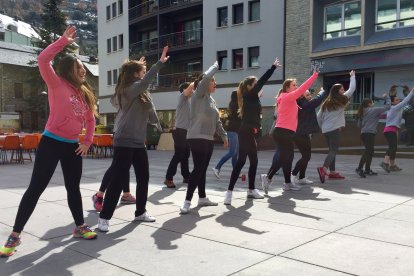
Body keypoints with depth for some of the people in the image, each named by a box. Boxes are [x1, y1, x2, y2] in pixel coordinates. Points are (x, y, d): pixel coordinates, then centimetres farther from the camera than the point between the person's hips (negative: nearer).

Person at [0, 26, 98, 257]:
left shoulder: (84, 93, 10)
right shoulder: (57, 84, -6)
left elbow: (90, 119, 17)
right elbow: (43, 60, -21)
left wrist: (88, 141, 7)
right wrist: (64, 41, -18)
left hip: (73, 146, 6)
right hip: (51, 143, -6)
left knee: (73, 187, 15)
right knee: (36, 188, -3)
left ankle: (80, 227, 29)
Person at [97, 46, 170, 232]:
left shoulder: (141, 92, 14)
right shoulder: (128, 90, -13)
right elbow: (146, 81, -30)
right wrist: (160, 62, -32)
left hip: (138, 142, 9)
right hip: (124, 142, -9)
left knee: (143, 177, 13)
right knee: (118, 180, -7)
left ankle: (140, 212, 27)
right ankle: (104, 217, 3)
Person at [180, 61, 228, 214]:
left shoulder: (211, 99, 18)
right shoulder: (198, 95, -7)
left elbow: (217, 121, 23)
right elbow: (206, 77, -22)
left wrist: (223, 135, 21)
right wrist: (216, 65, -7)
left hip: (209, 139, 9)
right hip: (197, 138, -9)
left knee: (202, 169, 14)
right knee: (198, 169, -12)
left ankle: (202, 198, 23)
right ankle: (187, 201, -9)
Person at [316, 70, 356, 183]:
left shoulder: (326, 103, 12)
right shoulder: (341, 100, -1)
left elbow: (319, 116, 10)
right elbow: (352, 89, 4)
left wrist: (322, 127, 19)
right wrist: (352, 76, 17)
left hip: (326, 129, 7)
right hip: (335, 128, -7)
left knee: (332, 150, 14)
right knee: (333, 150, -10)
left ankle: (332, 172, 16)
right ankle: (324, 168, -30)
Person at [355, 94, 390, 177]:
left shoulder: (362, 112, 14)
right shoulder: (374, 110, -4)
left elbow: (359, 124, 17)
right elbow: (387, 107, 0)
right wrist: (387, 98, 12)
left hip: (363, 133, 8)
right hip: (370, 133, -8)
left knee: (369, 151, 16)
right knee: (368, 151, -9)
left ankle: (367, 170, 20)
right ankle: (359, 168, -18)